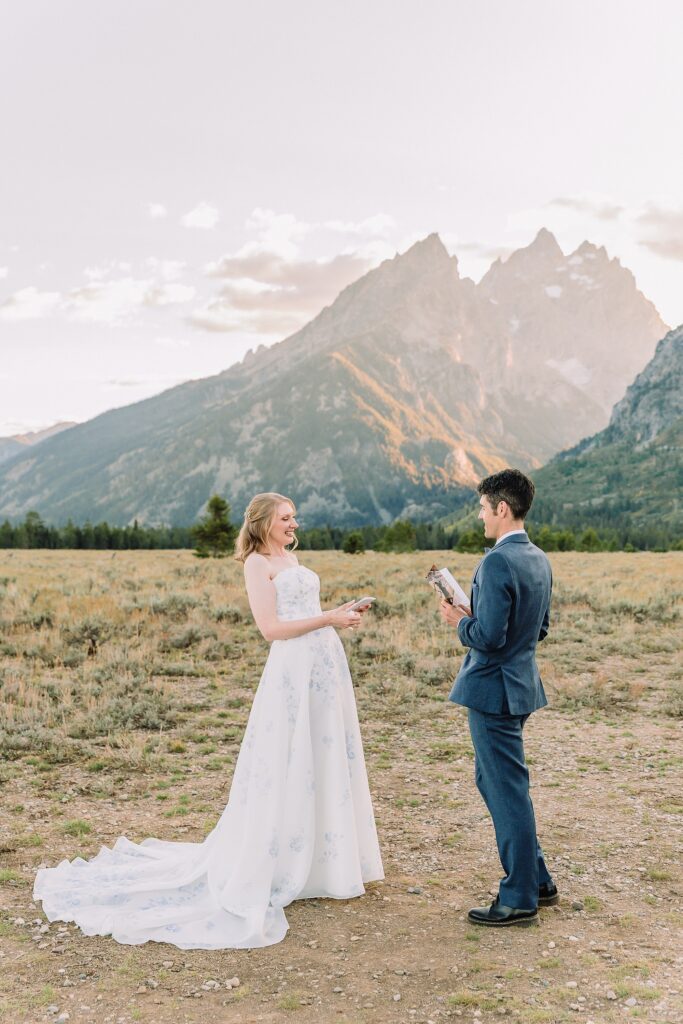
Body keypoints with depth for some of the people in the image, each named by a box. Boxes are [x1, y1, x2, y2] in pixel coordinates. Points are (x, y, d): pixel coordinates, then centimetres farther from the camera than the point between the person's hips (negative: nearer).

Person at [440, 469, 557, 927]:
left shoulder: (497, 562, -21)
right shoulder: (539, 560, 8)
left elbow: (489, 637, -25)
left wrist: (461, 621, -6)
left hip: (495, 690, -10)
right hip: (521, 684, 10)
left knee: (508, 792, 1)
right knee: (493, 781, 21)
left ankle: (520, 900, 13)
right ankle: (538, 880, 29)